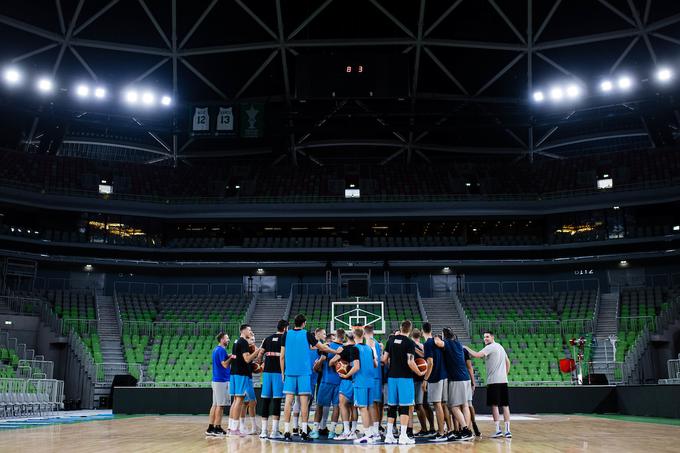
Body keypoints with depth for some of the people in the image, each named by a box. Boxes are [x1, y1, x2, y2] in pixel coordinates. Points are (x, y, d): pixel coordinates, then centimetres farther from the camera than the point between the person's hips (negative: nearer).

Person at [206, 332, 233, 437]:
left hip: (216, 380, 9)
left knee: (215, 404, 10)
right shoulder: (222, 350, -14)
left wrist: (229, 357, 15)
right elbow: (225, 364, -20)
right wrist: (231, 357, -8)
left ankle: (210, 428, 10)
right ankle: (217, 428, -4)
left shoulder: (216, 349, 16)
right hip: (222, 380, -9)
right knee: (220, 405, -5)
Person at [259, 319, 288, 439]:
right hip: (279, 372, -4)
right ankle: (274, 431, -5)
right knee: (277, 400, -3)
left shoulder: (268, 339, 12)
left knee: (265, 400, 6)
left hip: (267, 371, 4)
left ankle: (264, 431, 8)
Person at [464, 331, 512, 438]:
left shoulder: (490, 347, -8)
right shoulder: (501, 347, 19)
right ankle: (507, 430, 5)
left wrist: (466, 348, -8)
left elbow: (477, 355, -21)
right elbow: (508, 362, 25)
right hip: (503, 381, 8)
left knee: (494, 405, -4)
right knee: (505, 405, 6)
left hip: (494, 381, -8)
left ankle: (498, 430, -6)